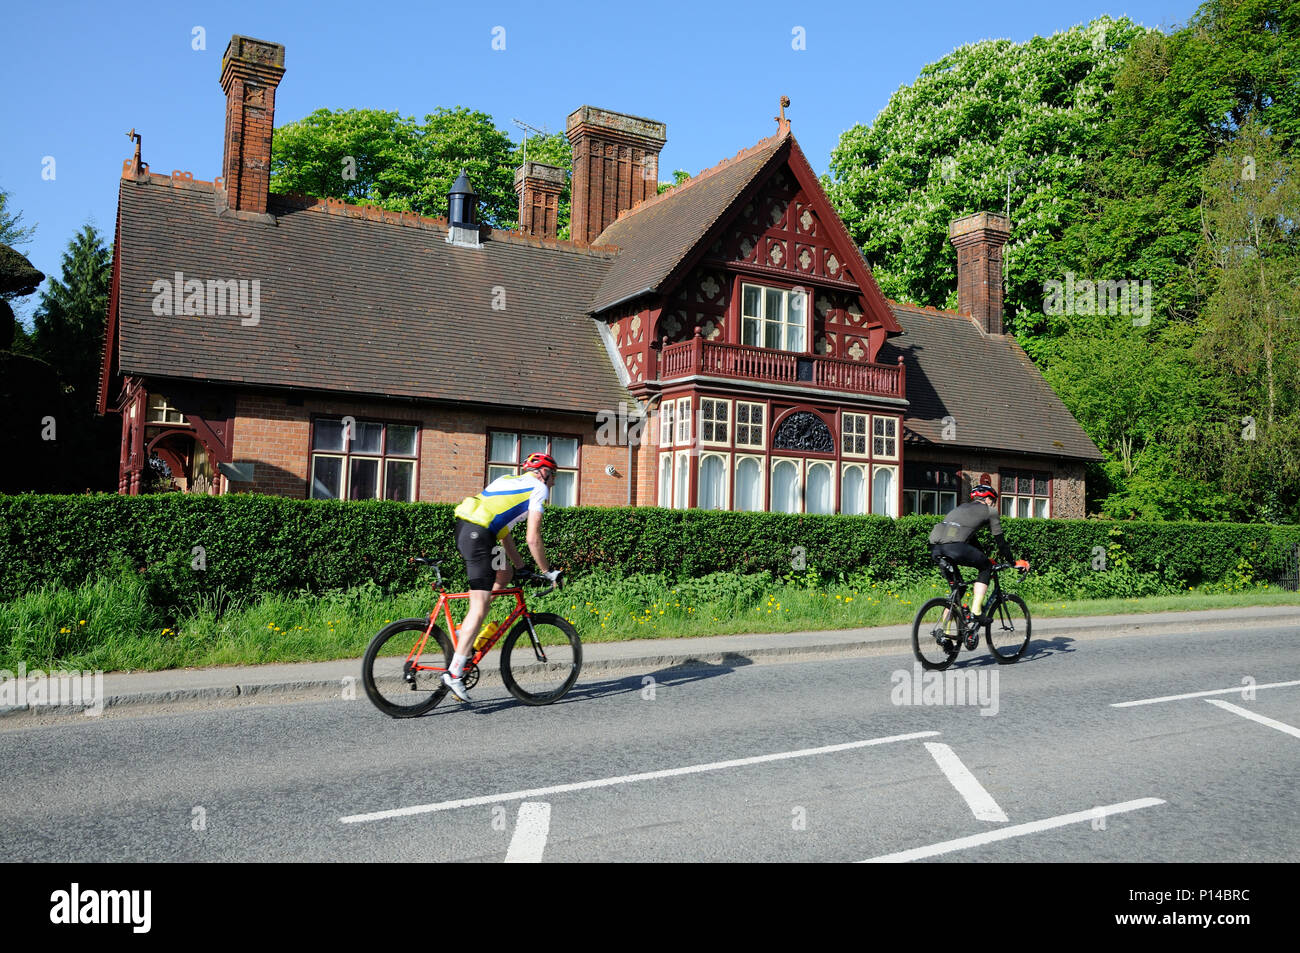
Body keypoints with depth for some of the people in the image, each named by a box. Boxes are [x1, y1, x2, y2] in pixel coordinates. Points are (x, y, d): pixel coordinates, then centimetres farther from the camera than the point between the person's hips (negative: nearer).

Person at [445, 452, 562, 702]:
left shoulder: (508, 481, 29)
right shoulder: (538, 488, 6)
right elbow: (533, 539, -1)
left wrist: (519, 565, 35)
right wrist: (547, 572, 10)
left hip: (463, 528, 9)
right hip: (478, 534, -9)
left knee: (504, 575, 22)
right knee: (479, 607, -7)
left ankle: (464, 634, 16)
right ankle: (454, 672, -10)